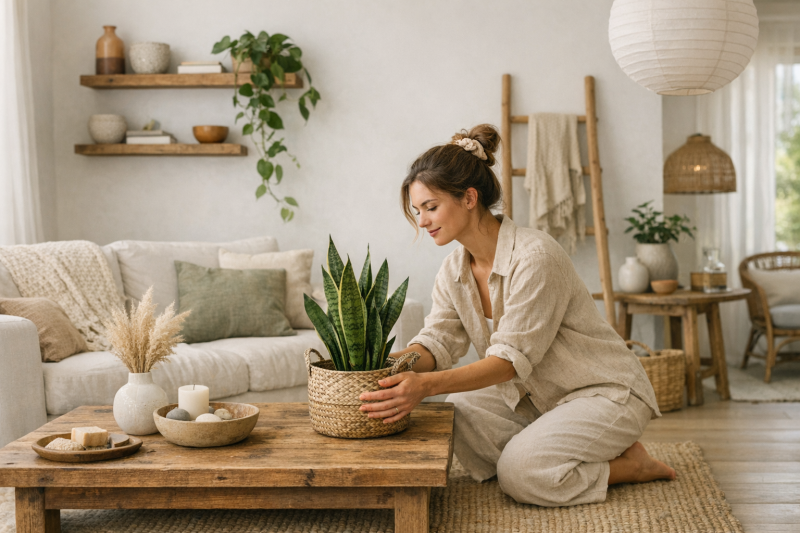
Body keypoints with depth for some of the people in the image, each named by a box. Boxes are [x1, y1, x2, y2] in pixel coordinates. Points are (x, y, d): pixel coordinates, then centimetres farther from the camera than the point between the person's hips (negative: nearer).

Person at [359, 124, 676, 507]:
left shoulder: (534, 256, -26)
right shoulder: (453, 272, 0)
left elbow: (512, 358, -30)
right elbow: (435, 344, -7)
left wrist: (426, 385, -42)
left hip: (607, 392, -8)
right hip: (539, 396, 8)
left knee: (519, 472, -25)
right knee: (460, 412, -12)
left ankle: (630, 464, -1)